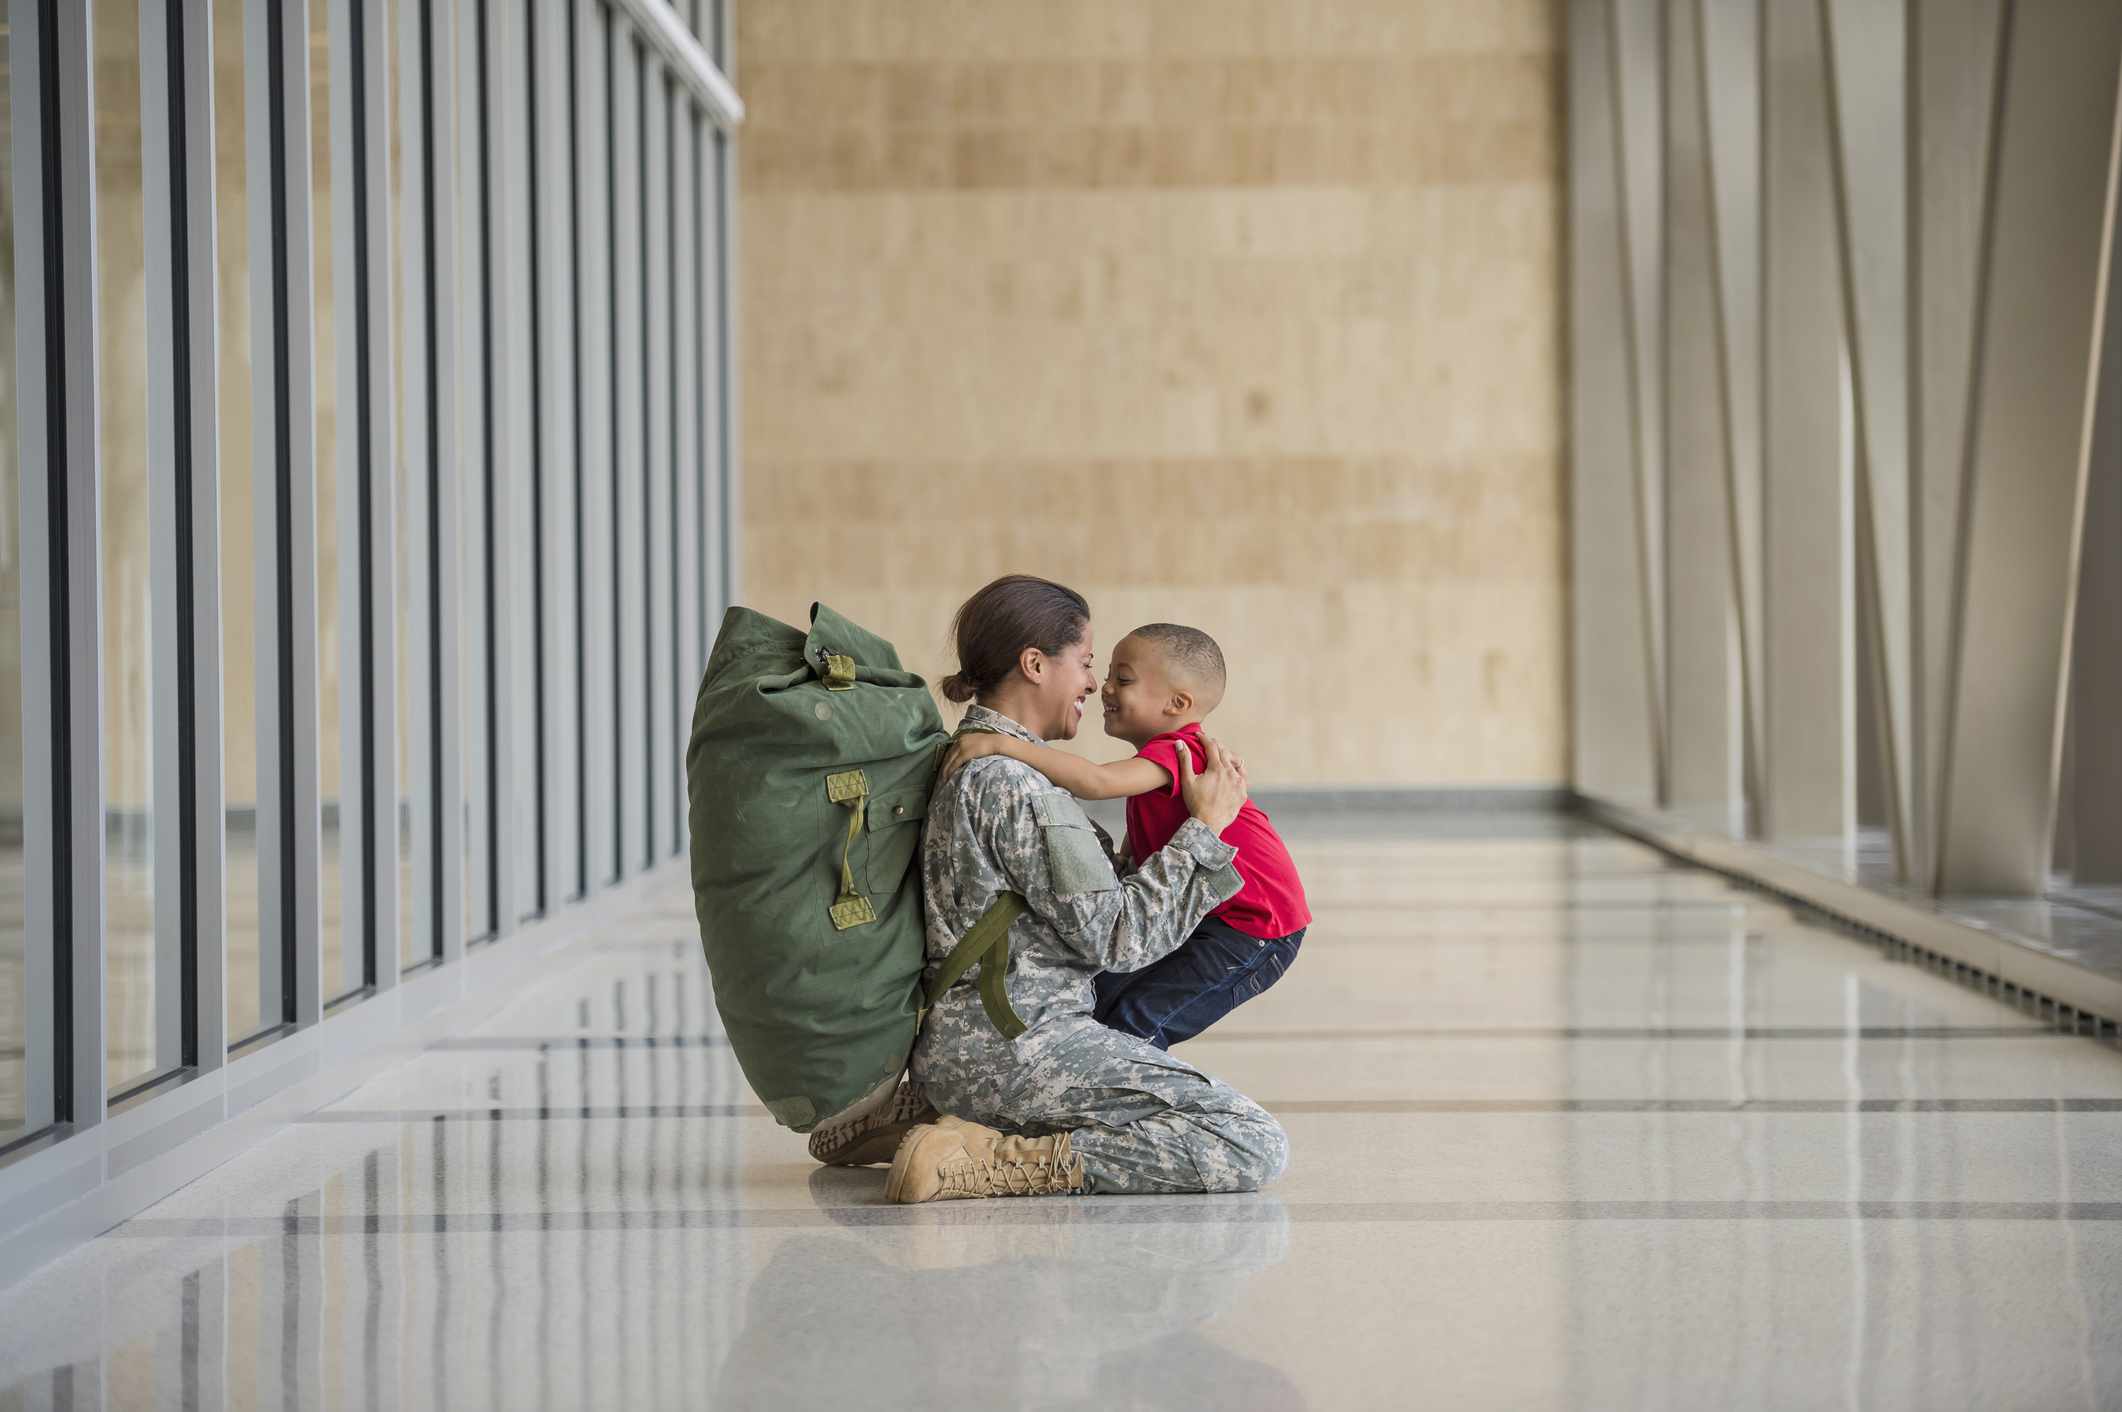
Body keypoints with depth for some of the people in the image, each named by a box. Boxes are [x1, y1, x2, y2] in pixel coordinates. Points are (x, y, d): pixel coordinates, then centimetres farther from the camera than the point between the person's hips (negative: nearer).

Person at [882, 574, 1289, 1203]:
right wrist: (1207, 825, -4)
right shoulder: (1014, 784, -15)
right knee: (1255, 1146, -17)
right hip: (1015, 1047, -11)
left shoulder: (960, 764, 16)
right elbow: (1114, 937, -12)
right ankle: (993, 1161, -19)